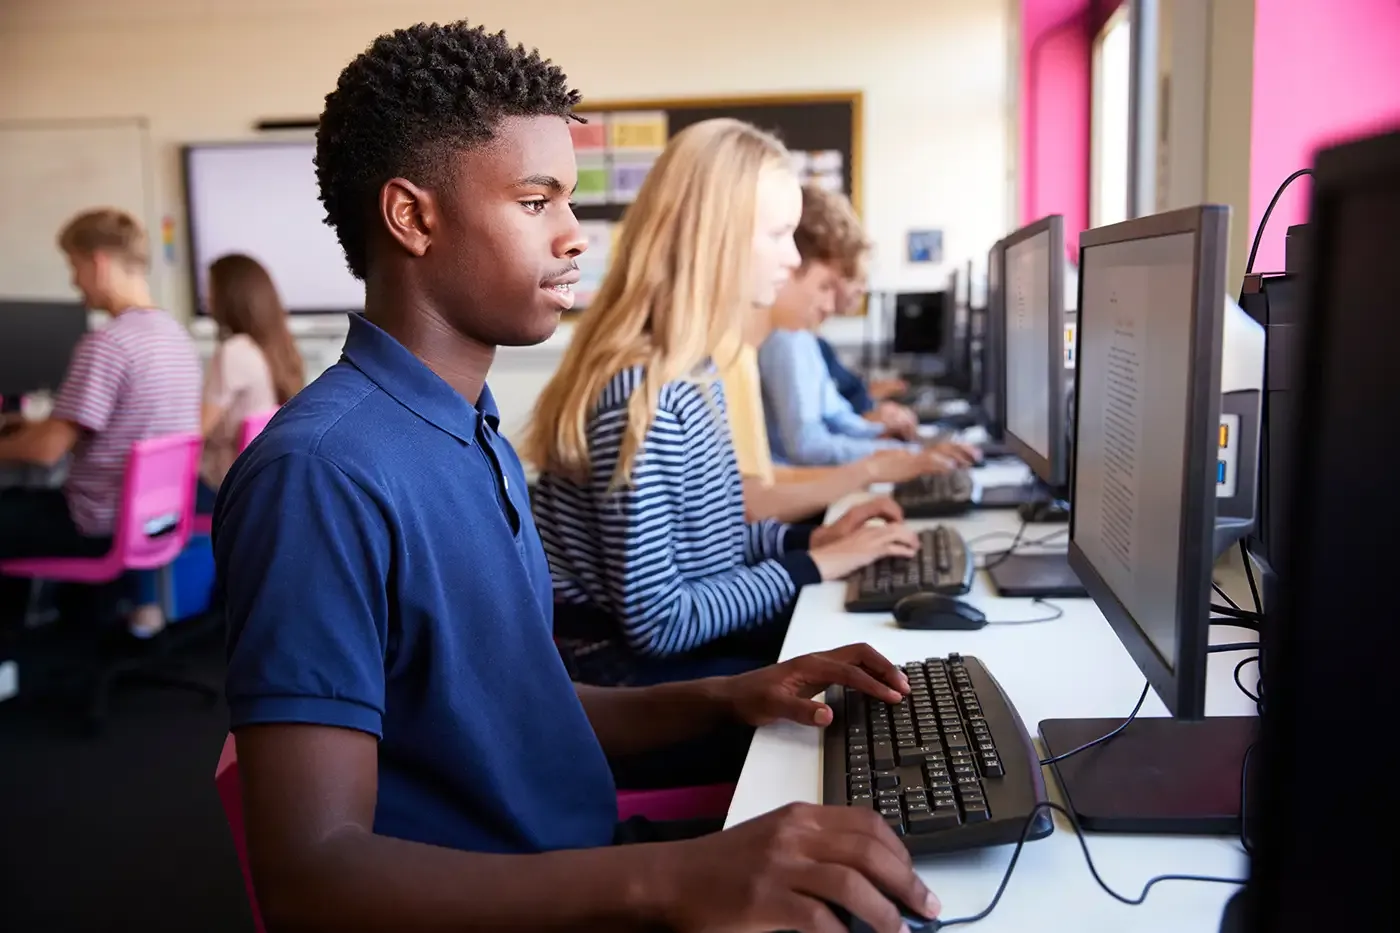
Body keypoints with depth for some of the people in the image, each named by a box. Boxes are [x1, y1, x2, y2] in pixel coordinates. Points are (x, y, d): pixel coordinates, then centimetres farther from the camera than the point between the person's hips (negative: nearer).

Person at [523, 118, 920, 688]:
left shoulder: (689, 369, 4)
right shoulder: (641, 396, -27)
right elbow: (656, 619, -24)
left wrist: (809, 539, 1)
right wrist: (812, 566, -16)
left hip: (683, 646, 8)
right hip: (633, 673, -8)